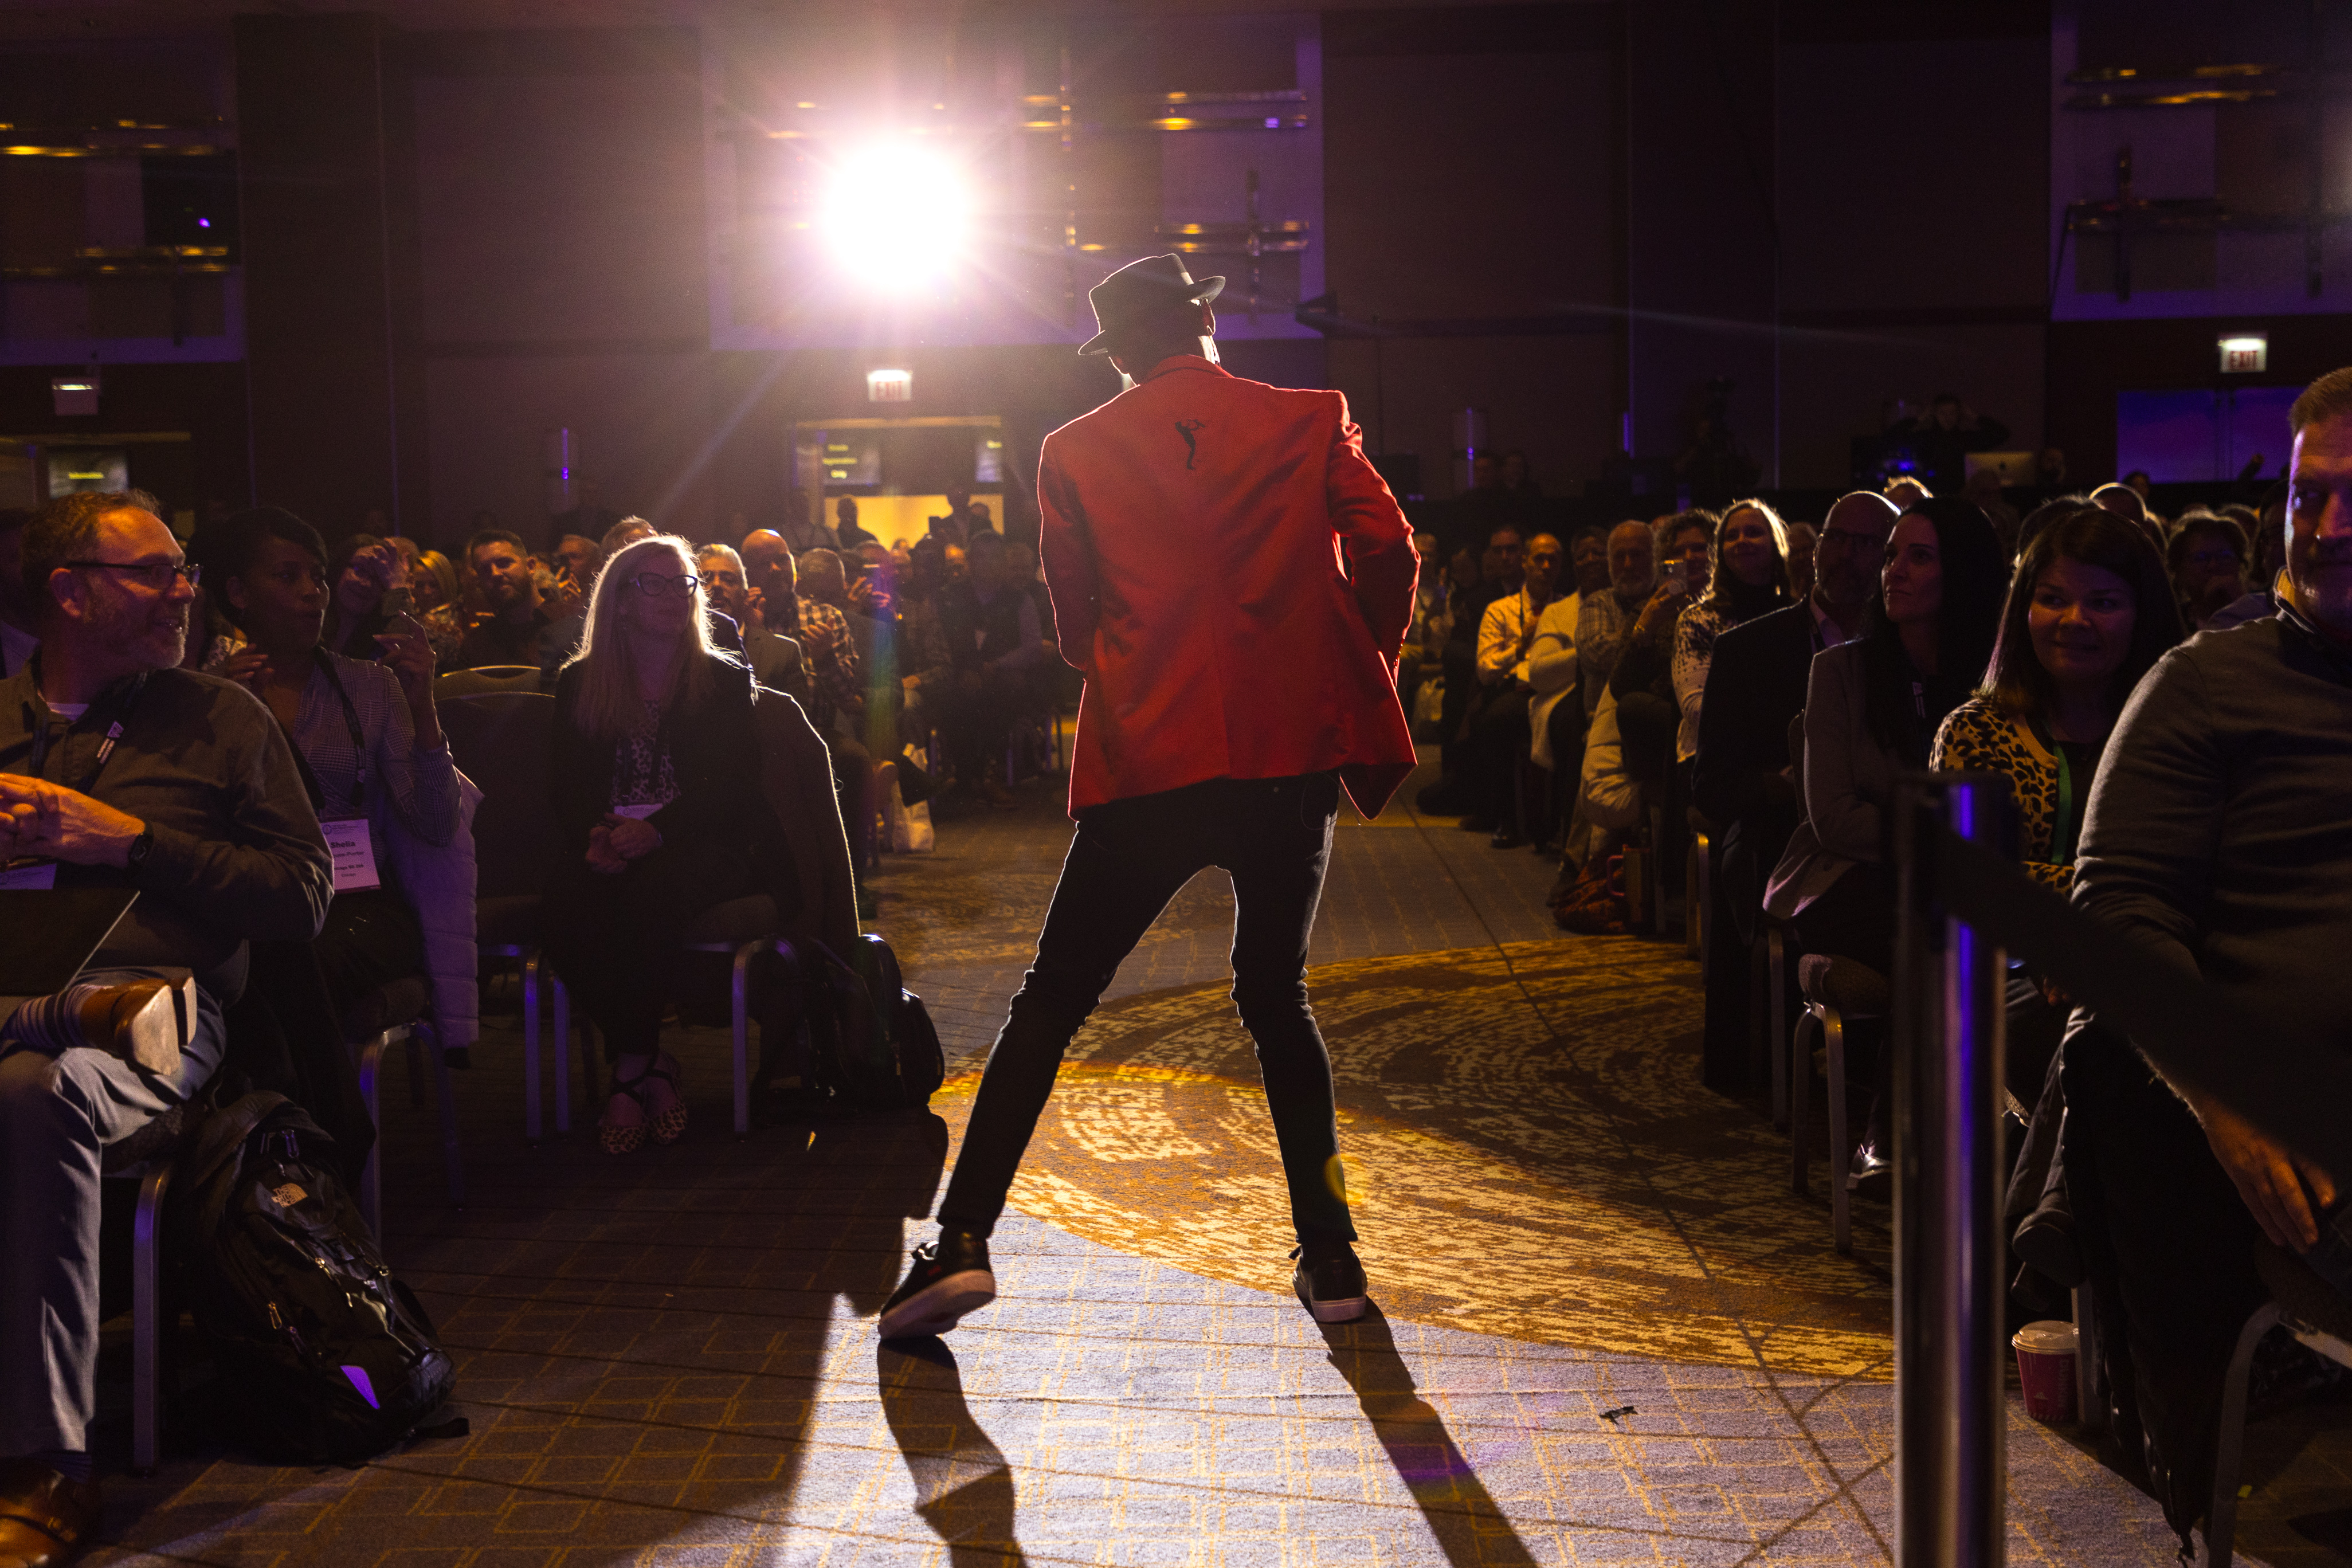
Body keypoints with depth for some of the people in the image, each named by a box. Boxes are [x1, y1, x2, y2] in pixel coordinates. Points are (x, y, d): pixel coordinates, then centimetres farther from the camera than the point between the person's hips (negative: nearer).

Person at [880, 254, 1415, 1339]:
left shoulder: (1076, 452, 6)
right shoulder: (1309, 423, 6)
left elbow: (1074, 618, 9)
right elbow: (1387, 553, -1)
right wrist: (1355, 685, 12)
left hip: (1147, 759, -1)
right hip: (1292, 750, 1)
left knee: (1051, 1001, 6)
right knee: (1275, 996, 17)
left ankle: (961, 1243, 0)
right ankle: (1329, 1254, 17)